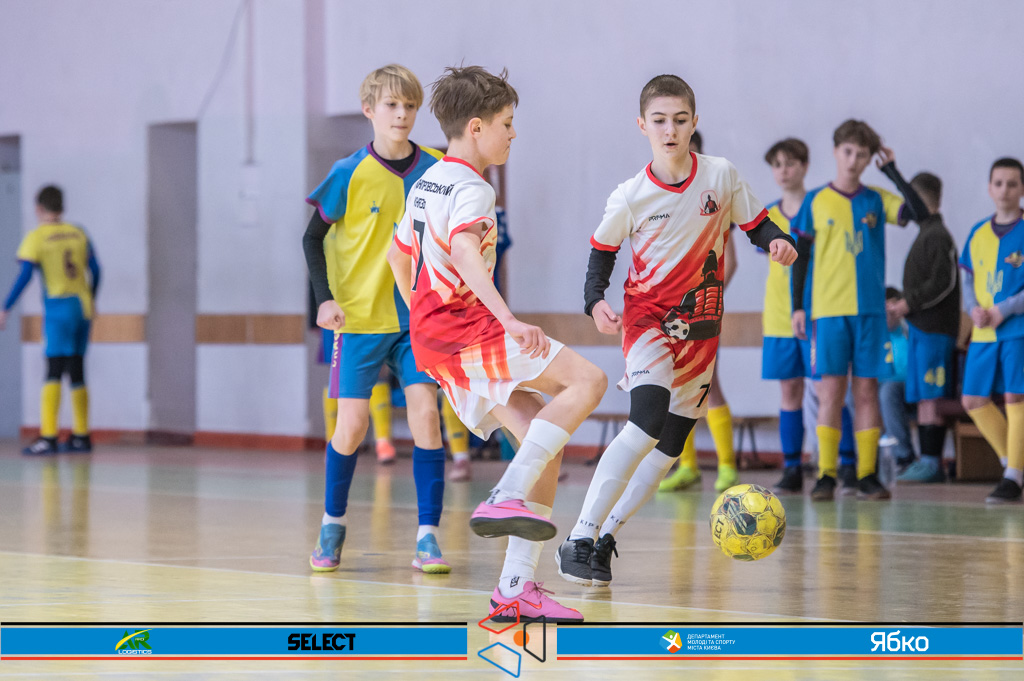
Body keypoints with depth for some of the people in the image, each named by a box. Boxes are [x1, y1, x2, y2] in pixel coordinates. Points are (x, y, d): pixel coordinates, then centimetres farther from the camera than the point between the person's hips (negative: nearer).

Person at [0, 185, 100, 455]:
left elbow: (24, 276, -12)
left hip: (58, 307, -5)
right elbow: (95, 270, 12)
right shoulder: (78, 233, 9)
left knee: (54, 372, -10)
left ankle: (48, 437, -17)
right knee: (77, 372, 13)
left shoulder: (36, 238, -5)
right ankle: (81, 435, 18)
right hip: (83, 306, 5)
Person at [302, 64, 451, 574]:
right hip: (360, 315, -2)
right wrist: (325, 298, -10)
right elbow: (313, 238, 0)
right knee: (352, 422, -1)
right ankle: (332, 525, 22)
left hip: (418, 316, 2)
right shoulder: (351, 174, -7)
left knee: (425, 410, -11)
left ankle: (428, 537, -7)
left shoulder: (436, 170, 0)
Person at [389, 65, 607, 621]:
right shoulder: (470, 189, -11)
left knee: (542, 440, 5)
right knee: (586, 380, -16)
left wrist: (424, 320, 38)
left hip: (432, 336, 10)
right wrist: (508, 319, -41)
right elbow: (464, 252, -30)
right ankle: (508, 498, -26)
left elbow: (398, 254, 32)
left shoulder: (426, 183, 21)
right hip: (466, 327, -10)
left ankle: (517, 585, -2)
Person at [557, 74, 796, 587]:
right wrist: (596, 300, -11)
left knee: (668, 448, 5)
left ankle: (605, 536, 19)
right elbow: (603, 251, 5)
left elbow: (755, 223, 8)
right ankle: (578, 540, -21)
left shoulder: (721, 175, -3)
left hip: (701, 326, 4)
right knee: (647, 425, -24)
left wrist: (776, 241, -14)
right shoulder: (630, 198, -8)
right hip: (648, 319, -4)